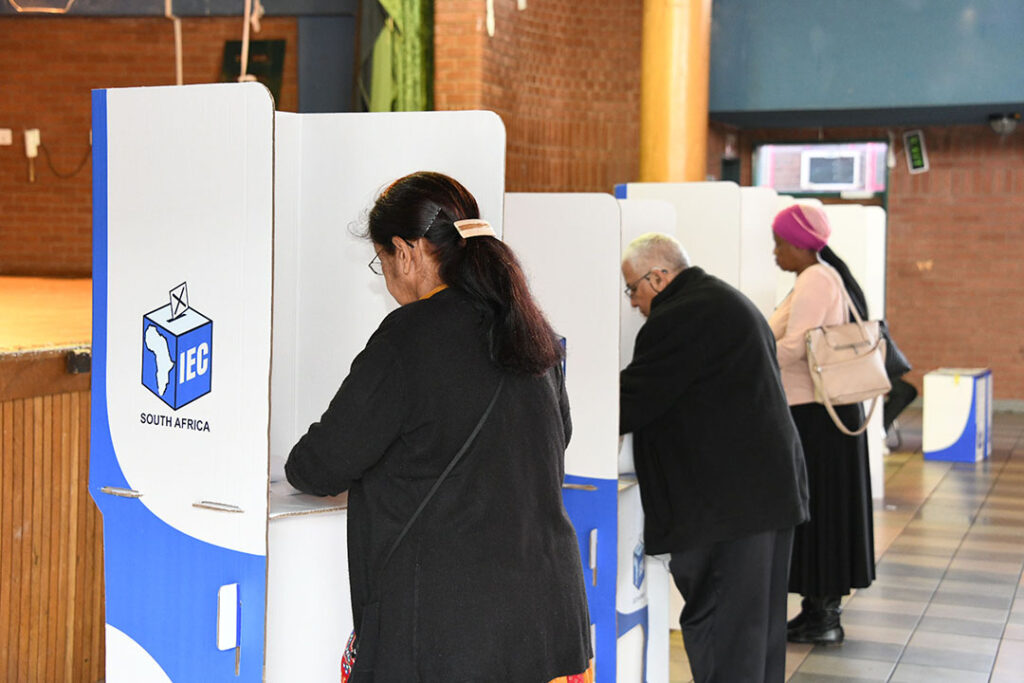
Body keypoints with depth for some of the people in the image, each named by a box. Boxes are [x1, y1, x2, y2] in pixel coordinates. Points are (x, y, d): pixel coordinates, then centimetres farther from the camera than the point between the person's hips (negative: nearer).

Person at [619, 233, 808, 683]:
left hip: (726, 501, -11)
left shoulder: (680, 318, -14)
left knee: (715, 629, -5)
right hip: (773, 491, 11)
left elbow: (632, 401, -13)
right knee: (759, 624, 16)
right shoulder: (728, 302, 20)